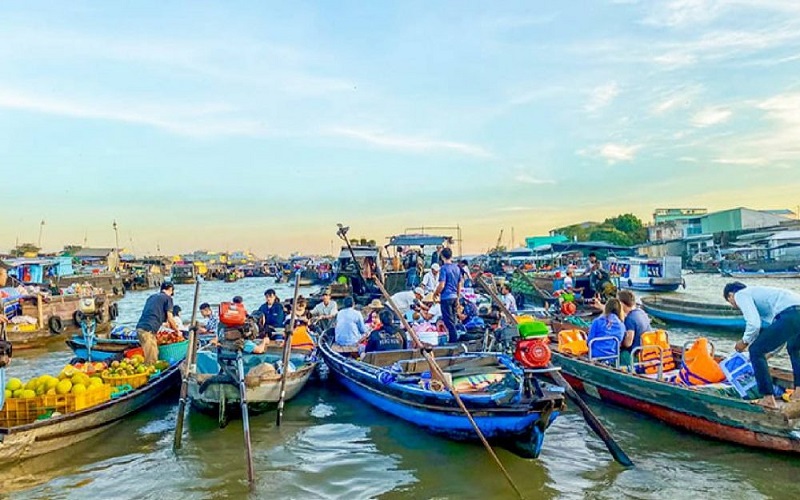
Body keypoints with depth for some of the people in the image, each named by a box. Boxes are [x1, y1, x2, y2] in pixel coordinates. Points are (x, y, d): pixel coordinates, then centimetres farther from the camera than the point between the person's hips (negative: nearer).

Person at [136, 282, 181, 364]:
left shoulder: (152, 296, 24)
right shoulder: (167, 298, 3)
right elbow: (170, 319, 0)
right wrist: (177, 330, 16)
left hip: (140, 327, 8)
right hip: (148, 330, -8)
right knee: (151, 361, -5)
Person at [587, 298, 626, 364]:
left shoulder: (597, 322, -6)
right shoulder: (622, 325, 3)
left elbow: (589, 341, -2)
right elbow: (620, 343, 13)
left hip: (596, 356, -4)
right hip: (612, 358, 4)